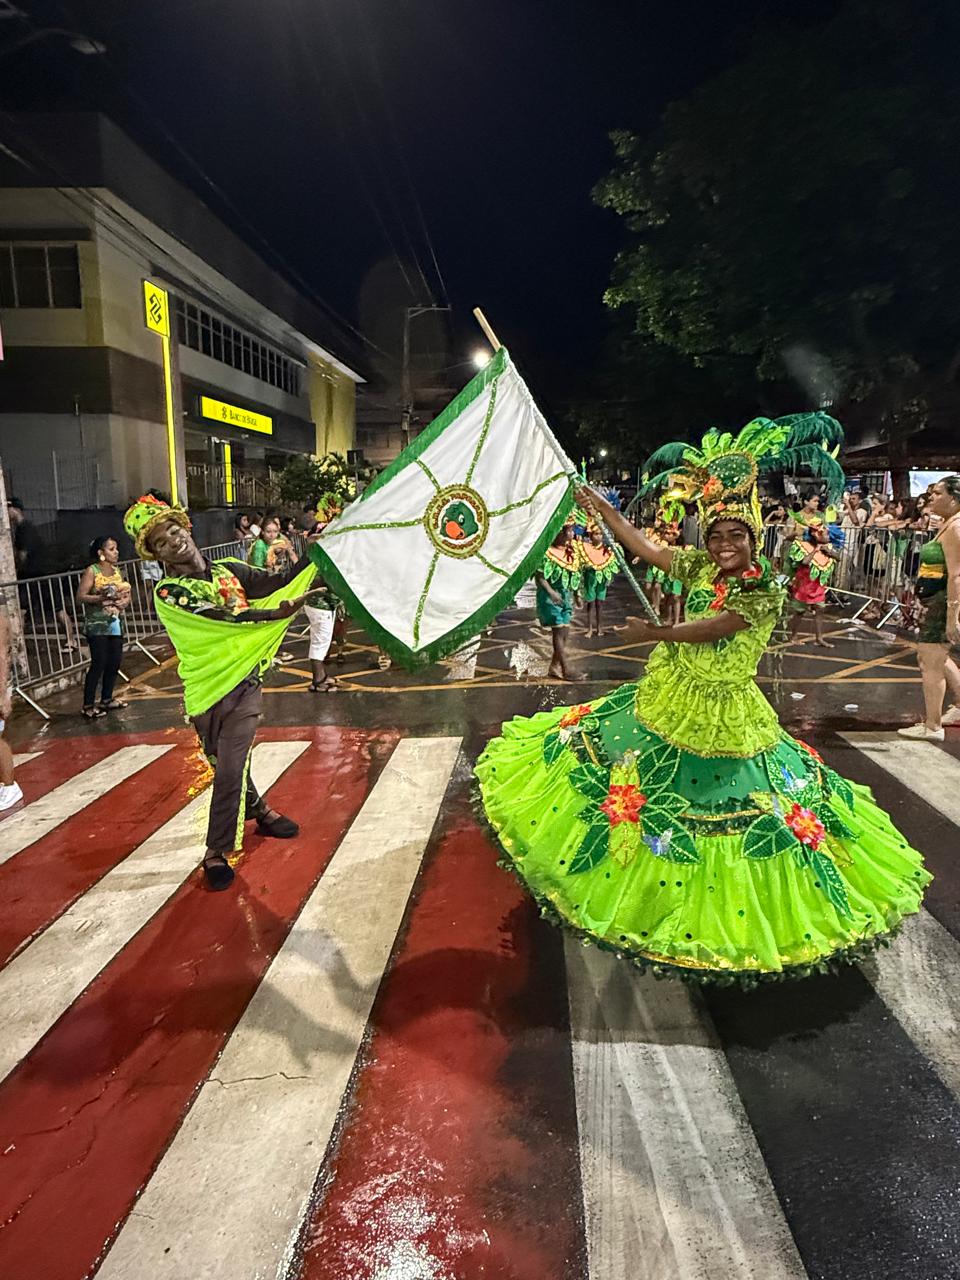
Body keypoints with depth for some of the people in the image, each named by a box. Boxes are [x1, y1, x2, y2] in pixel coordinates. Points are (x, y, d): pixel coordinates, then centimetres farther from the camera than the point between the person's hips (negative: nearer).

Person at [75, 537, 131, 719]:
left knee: (114, 663, 8)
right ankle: (87, 706, -1)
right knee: (99, 663, -8)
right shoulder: (91, 571, -8)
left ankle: (107, 699, 23)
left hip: (116, 624, 7)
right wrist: (101, 598, -26)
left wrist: (125, 601, -5)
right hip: (97, 625, -7)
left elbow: (127, 594, 17)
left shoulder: (117, 571, 12)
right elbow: (80, 597, -14)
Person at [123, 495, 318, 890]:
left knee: (231, 768, -2)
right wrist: (275, 613, -28)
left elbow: (276, 580, 0)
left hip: (244, 681, 2)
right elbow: (219, 617, -20)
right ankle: (258, 810, 30)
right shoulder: (167, 593, -7)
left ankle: (217, 850, 15)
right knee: (228, 765, 7)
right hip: (207, 689, -2)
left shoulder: (229, 570, 8)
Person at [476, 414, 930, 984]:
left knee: (726, 801, 6)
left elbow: (708, 630, -21)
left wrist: (656, 632, -9)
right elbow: (640, 544, -1)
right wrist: (598, 502, -4)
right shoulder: (699, 567, 0)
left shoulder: (768, 590, -16)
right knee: (646, 793, 15)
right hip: (667, 701, 5)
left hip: (726, 716, -5)